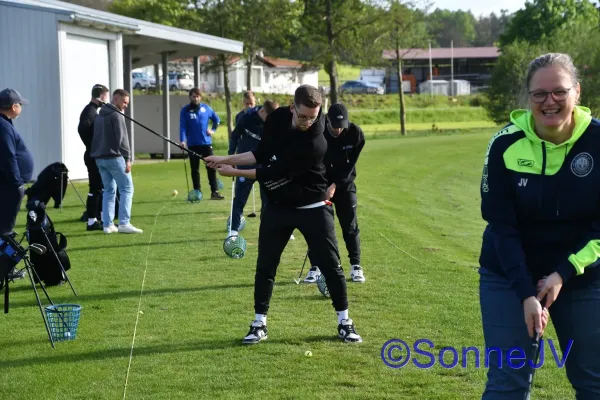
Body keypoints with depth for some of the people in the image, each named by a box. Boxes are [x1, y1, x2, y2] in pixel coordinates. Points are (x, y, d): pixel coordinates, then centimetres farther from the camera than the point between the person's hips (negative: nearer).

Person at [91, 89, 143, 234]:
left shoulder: (100, 115, 18)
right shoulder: (116, 115, -9)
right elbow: (122, 138, -15)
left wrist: (97, 154, 16)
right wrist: (127, 158, -14)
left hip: (99, 158, 9)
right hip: (114, 157, -9)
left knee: (109, 190, 12)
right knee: (127, 188, -5)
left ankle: (108, 225, 7)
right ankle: (124, 223, -13)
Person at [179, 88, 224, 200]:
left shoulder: (206, 108, 3)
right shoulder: (185, 110, -3)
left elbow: (217, 119, 17)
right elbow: (182, 127, -10)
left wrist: (213, 130, 5)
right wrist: (183, 140, -21)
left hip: (206, 142, 1)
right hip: (193, 144, -1)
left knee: (211, 167, -3)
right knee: (194, 169, 5)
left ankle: (215, 191, -2)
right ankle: (197, 192, 12)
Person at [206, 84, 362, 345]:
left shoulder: (314, 144, -29)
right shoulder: (277, 118, -8)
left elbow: (275, 174, -25)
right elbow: (262, 154, 5)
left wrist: (235, 172, -17)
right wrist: (227, 160, -5)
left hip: (312, 208, -5)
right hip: (277, 206, 5)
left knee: (331, 264, 0)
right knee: (265, 265, 5)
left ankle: (344, 323, 14)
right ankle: (259, 324, 15)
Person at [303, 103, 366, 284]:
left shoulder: (355, 133, -18)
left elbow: (350, 164, -14)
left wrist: (335, 185, -20)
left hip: (344, 184, 1)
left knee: (350, 225, 0)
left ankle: (356, 266, 10)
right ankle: (315, 267, 6)